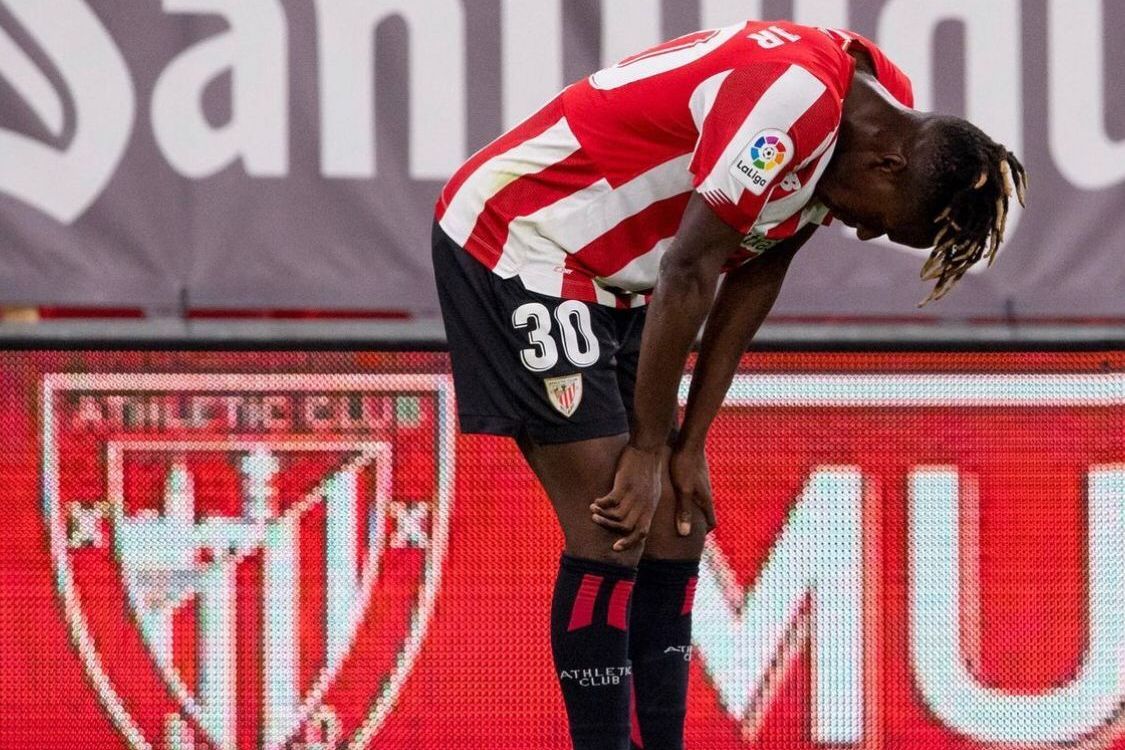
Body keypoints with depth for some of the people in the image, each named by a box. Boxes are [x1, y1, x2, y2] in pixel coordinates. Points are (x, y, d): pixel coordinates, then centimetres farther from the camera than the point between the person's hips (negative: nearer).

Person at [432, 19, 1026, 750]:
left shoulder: (878, 111, 2)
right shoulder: (795, 96, -29)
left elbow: (755, 277, 7)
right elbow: (689, 274, -24)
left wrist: (689, 447, 5)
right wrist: (650, 449, -14)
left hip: (606, 273, 10)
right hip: (515, 238, -10)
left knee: (675, 523, 6)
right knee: (611, 531, -13)